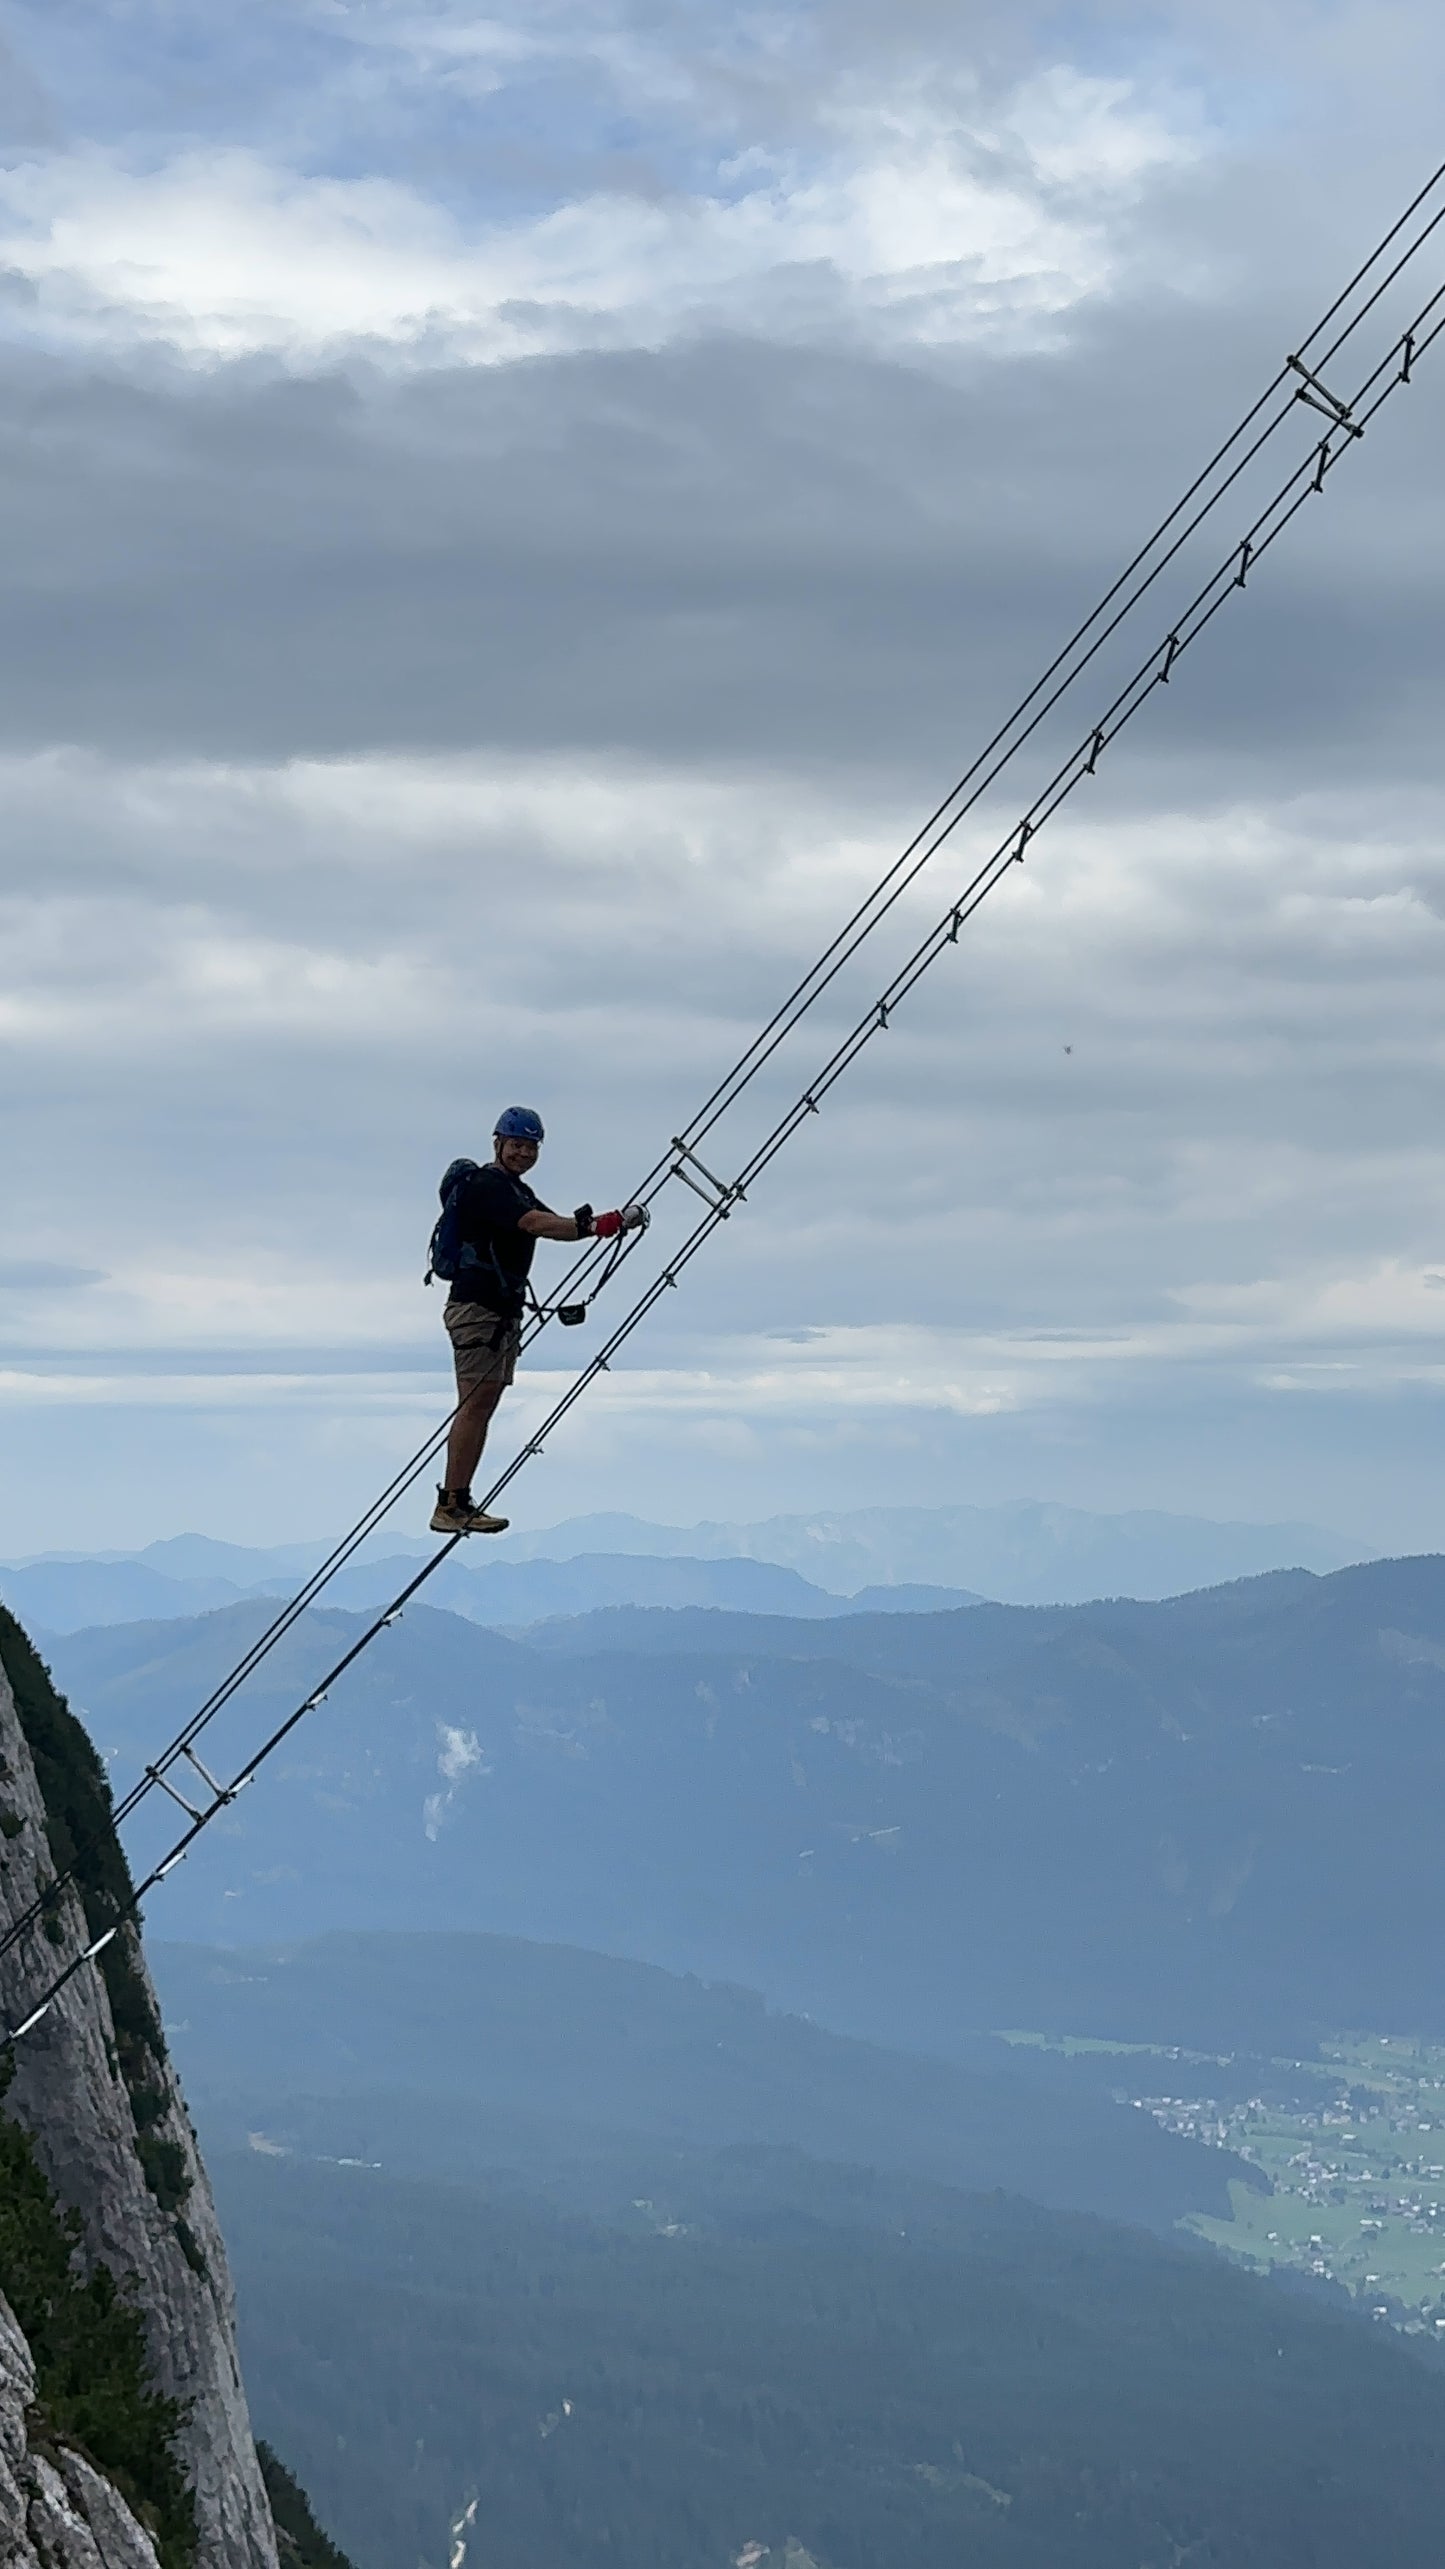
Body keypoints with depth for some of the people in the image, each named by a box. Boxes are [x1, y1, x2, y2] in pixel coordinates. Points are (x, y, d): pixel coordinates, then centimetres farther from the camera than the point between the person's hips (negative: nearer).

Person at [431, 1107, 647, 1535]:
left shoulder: (517, 1191, 21)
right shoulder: (486, 1186, -12)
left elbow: (557, 1224, 10)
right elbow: (537, 1224, -26)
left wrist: (610, 1221, -7)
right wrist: (598, 1226, -32)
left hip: (504, 1310, 10)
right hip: (477, 1307, -10)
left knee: (484, 1405, 7)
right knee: (475, 1403, -13)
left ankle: (459, 1503, 7)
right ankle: (450, 1507, -15)